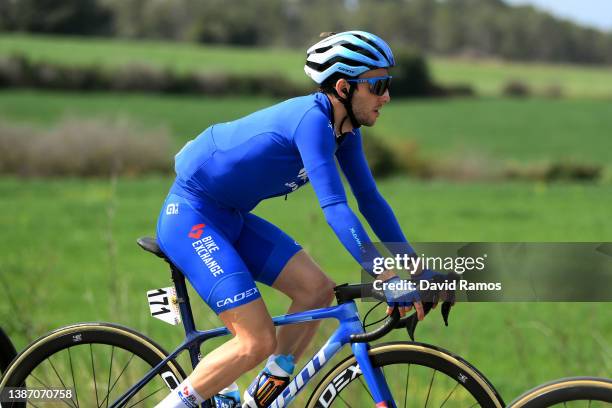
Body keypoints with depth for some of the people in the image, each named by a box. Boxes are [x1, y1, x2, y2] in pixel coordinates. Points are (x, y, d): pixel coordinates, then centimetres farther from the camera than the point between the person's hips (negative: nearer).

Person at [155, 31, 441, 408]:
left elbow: (370, 200, 9)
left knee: (317, 289, -1)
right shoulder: (312, 119, -25)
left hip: (230, 218, 9)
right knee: (258, 343, -16)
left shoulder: (345, 129, 2)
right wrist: (386, 279, -34)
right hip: (190, 217, -9)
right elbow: (335, 208, -32)